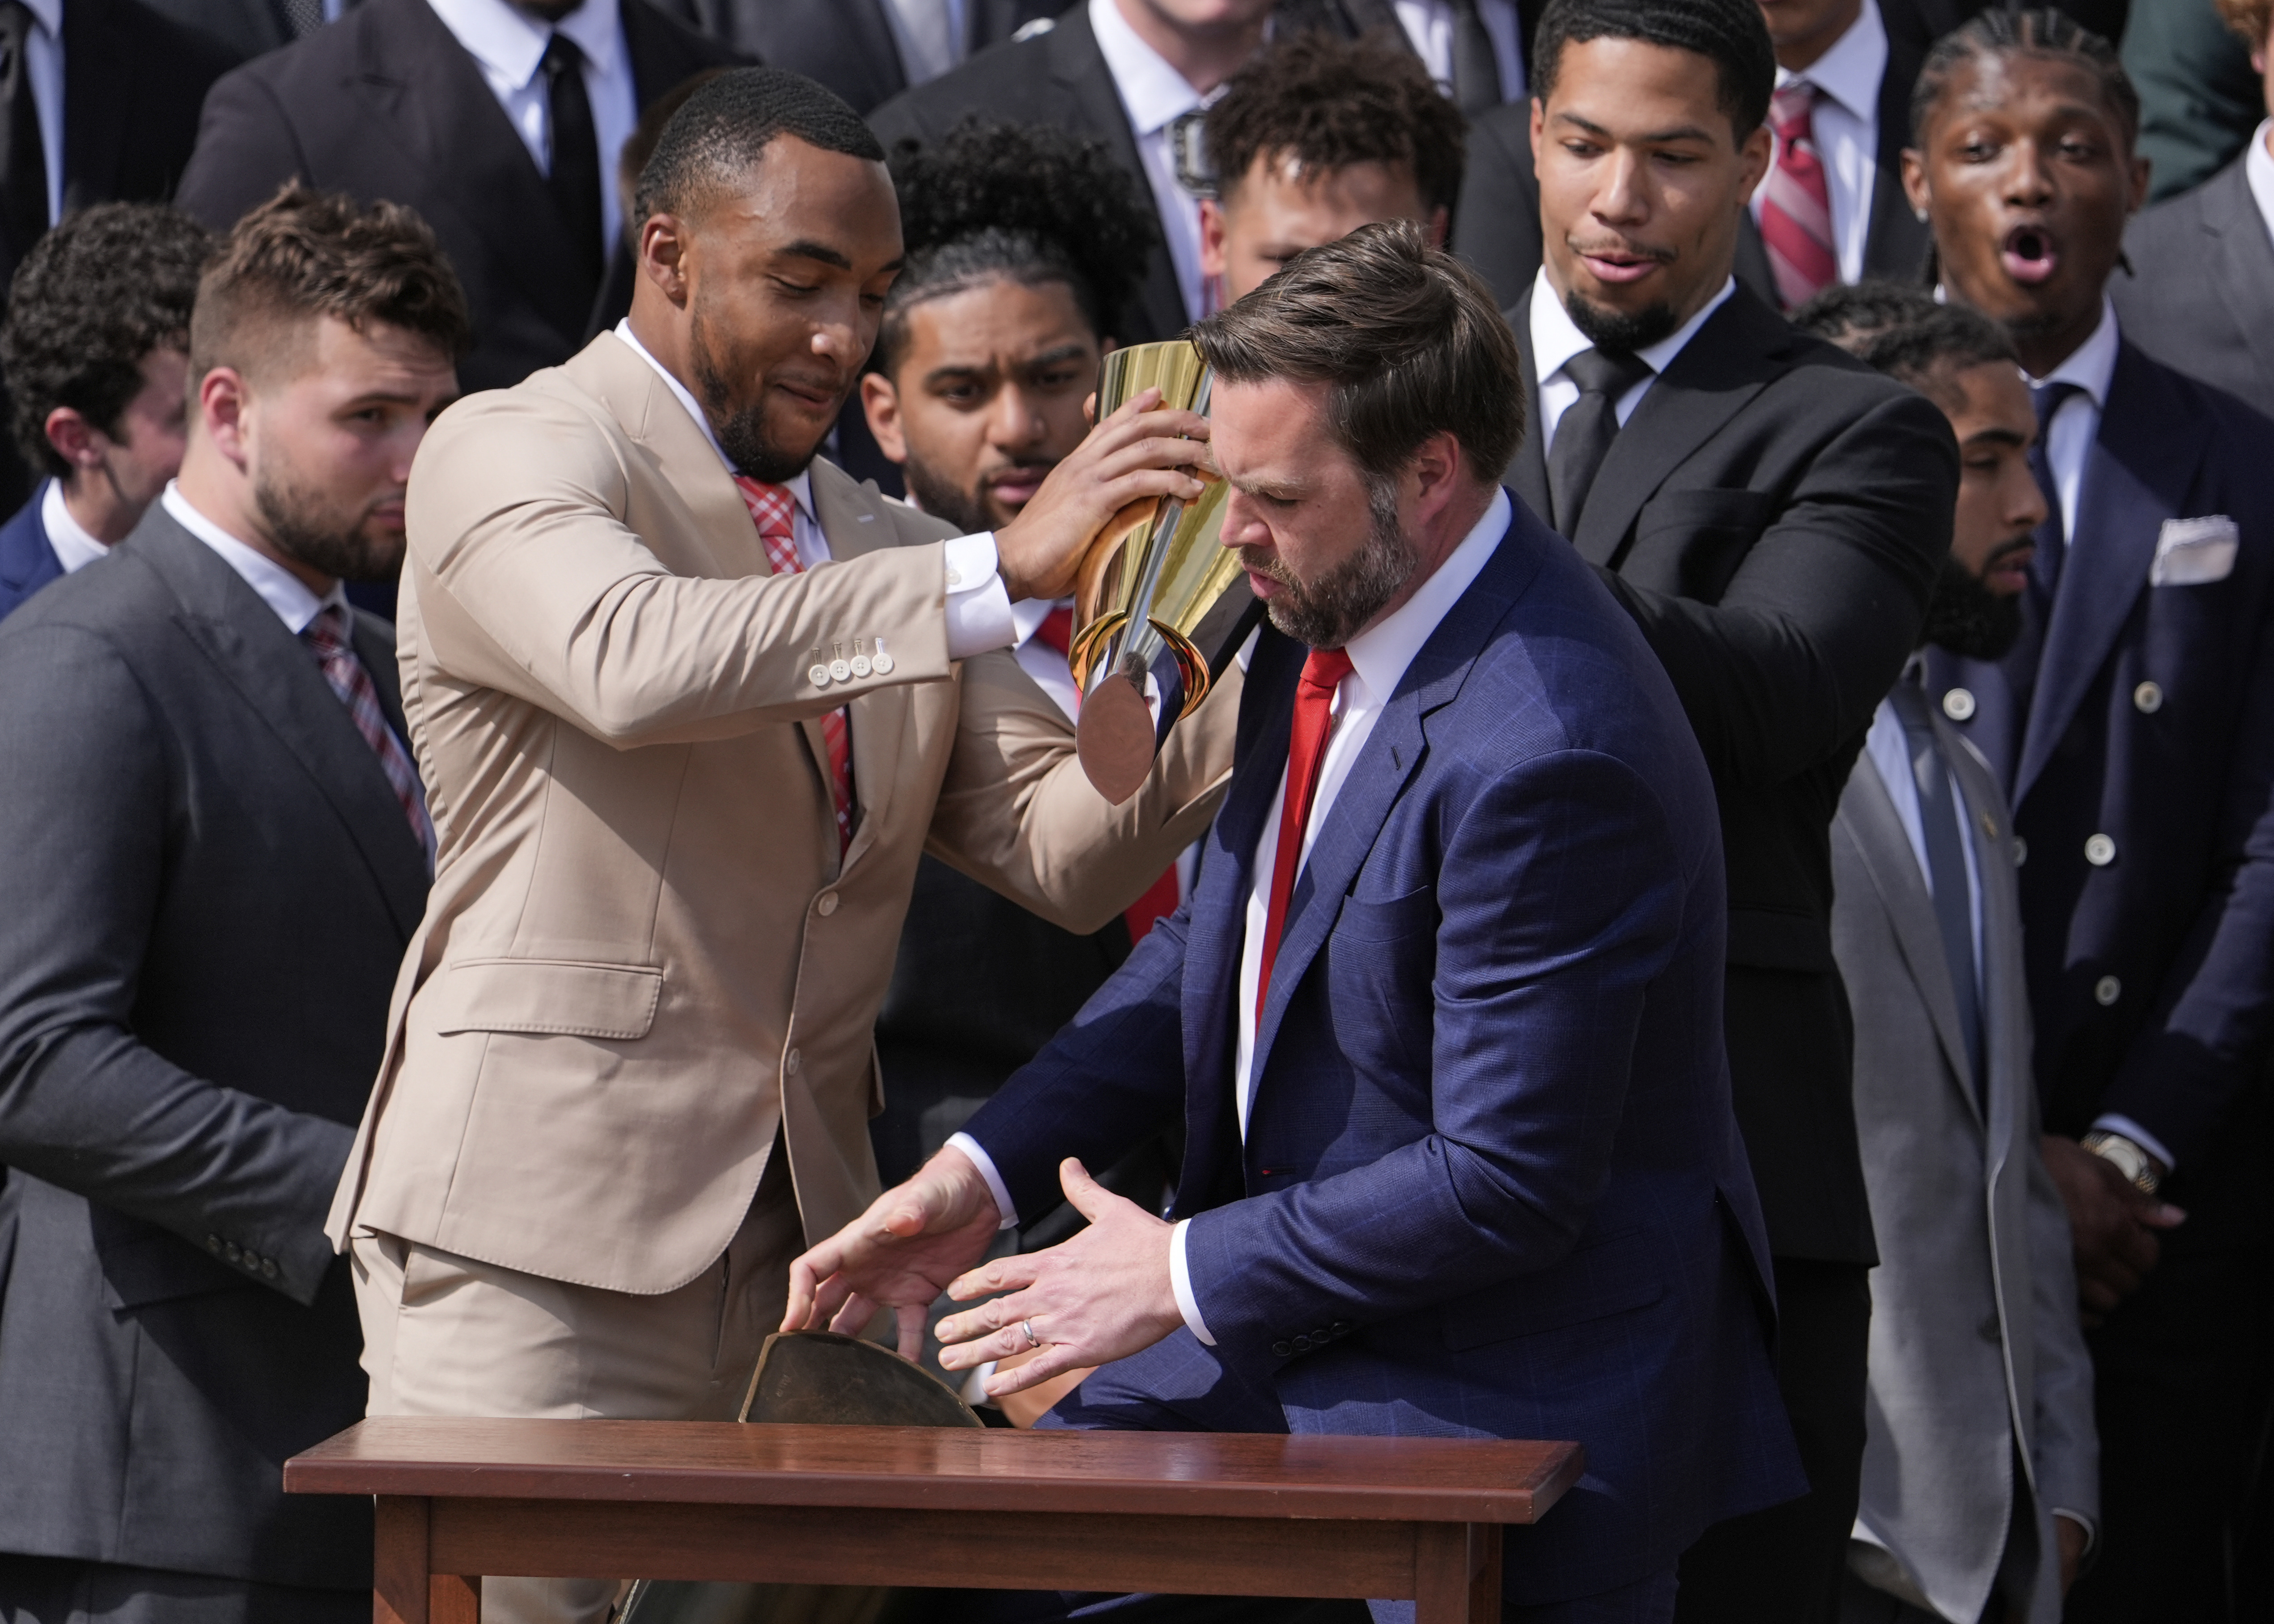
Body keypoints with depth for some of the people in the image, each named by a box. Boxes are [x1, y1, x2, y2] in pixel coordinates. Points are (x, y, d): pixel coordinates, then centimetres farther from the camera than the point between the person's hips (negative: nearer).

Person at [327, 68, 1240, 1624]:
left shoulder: (879, 548, 19)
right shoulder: (508, 459, -2)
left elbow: (1066, 853, 9)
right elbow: (635, 661, -25)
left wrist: (1268, 677, -9)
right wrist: (1002, 568, -29)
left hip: (799, 1252, 6)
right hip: (542, 1250, -6)